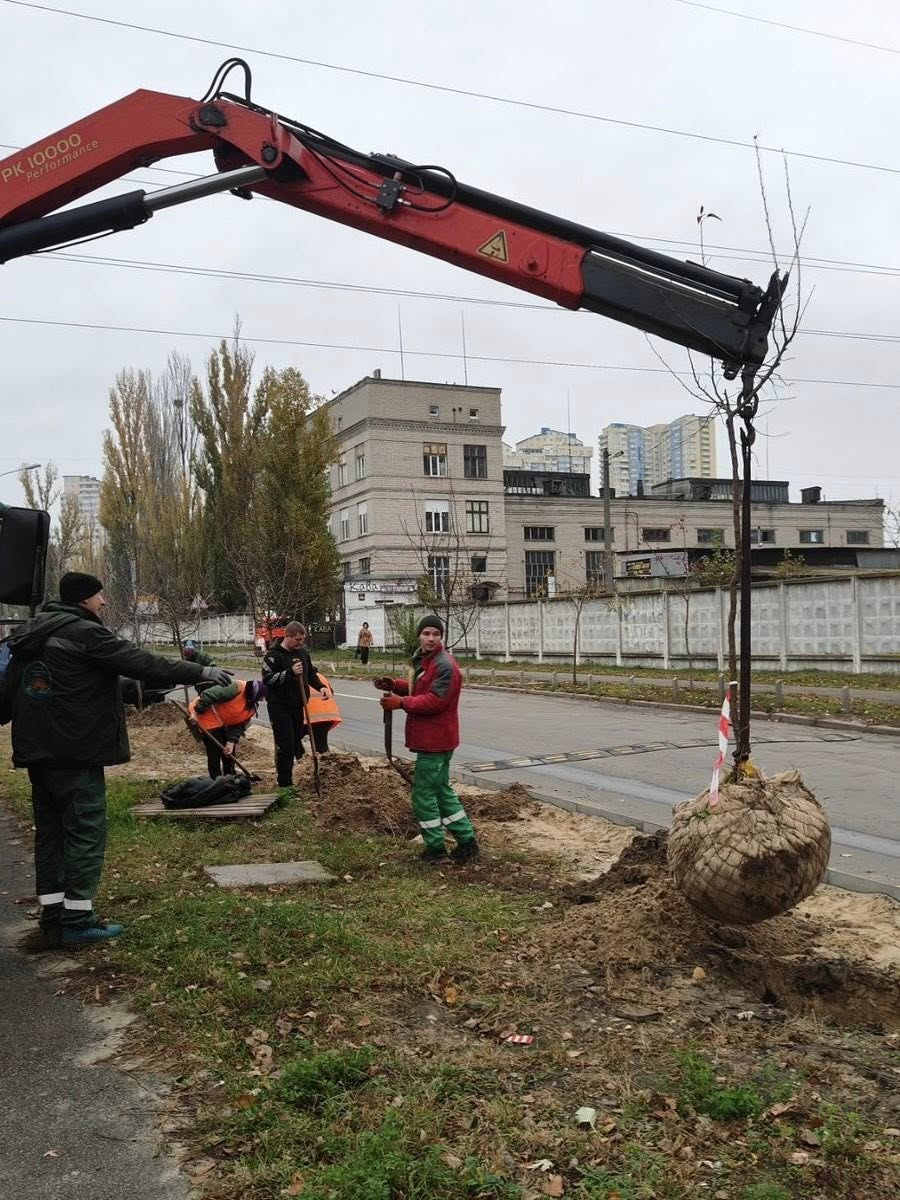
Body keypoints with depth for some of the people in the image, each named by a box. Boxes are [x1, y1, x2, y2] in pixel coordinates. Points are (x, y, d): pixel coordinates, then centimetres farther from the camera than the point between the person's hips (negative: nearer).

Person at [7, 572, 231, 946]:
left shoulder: (30, 633, 13)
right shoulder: (84, 632, -14)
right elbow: (142, 663, -16)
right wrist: (200, 672, -9)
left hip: (36, 749, 9)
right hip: (75, 751, -9)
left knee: (50, 831, 14)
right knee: (86, 831, -2)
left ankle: (53, 914, 19)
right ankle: (77, 919, 0)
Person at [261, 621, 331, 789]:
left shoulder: (303, 652, 9)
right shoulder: (273, 655, -12)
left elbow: (311, 673, 20)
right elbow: (267, 679, -20)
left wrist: (320, 687, 2)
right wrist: (290, 672, -29)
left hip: (297, 705, 7)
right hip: (280, 707, -7)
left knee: (296, 741, 13)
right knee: (285, 745, -9)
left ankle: (288, 778, 26)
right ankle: (285, 784, 0)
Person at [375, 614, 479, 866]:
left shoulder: (444, 665, -19)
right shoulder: (424, 660, 14)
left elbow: (435, 700, -25)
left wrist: (402, 702, -25)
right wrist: (395, 685, 7)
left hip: (435, 740, -11)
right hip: (433, 738, 11)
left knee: (423, 793, -3)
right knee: (441, 789, 17)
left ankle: (436, 849, 8)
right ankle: (467, 841, 23)